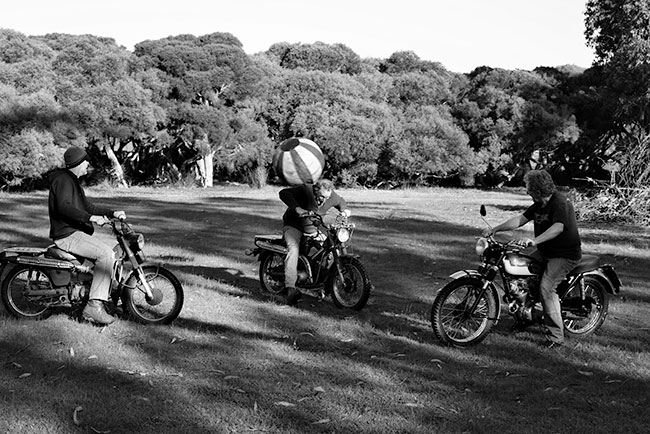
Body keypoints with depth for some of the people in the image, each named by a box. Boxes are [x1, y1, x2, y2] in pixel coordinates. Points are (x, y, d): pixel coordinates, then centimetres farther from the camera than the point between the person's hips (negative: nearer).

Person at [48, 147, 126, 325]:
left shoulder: (73, 181, 23)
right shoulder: (63, 179, -12)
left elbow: (87, 206, 26)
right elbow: (64, 207, -27)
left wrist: (113, 213, 15)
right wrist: (91, 218, -33)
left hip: (75, 232, 11)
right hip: (67, 235, -11)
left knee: (106, 255, 11)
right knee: (106, 253, -24)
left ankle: (91, 310, 10)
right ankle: (94, 305, -27)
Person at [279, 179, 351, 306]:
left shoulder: (332, 197, -7)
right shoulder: (305, 190, -25)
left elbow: (340, 201, 17)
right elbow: (283, 193, -31)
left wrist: (344, 209, -5)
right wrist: (296, 208, -42)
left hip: (312, 228, 6)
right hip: (293, 225, -5)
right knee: (293, 249, -30)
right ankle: (290, 288, -40)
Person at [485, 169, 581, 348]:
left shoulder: (560, 203, -22)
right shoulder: (539, 204, 8)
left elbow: (558, 228, -37)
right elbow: (520, 219, 9)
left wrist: (534, 241, -49)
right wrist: (495, 229, 0)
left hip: (565, 255, -10)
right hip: (546, 252, 10)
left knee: (546, 288, -23)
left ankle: (556, 336, -19)